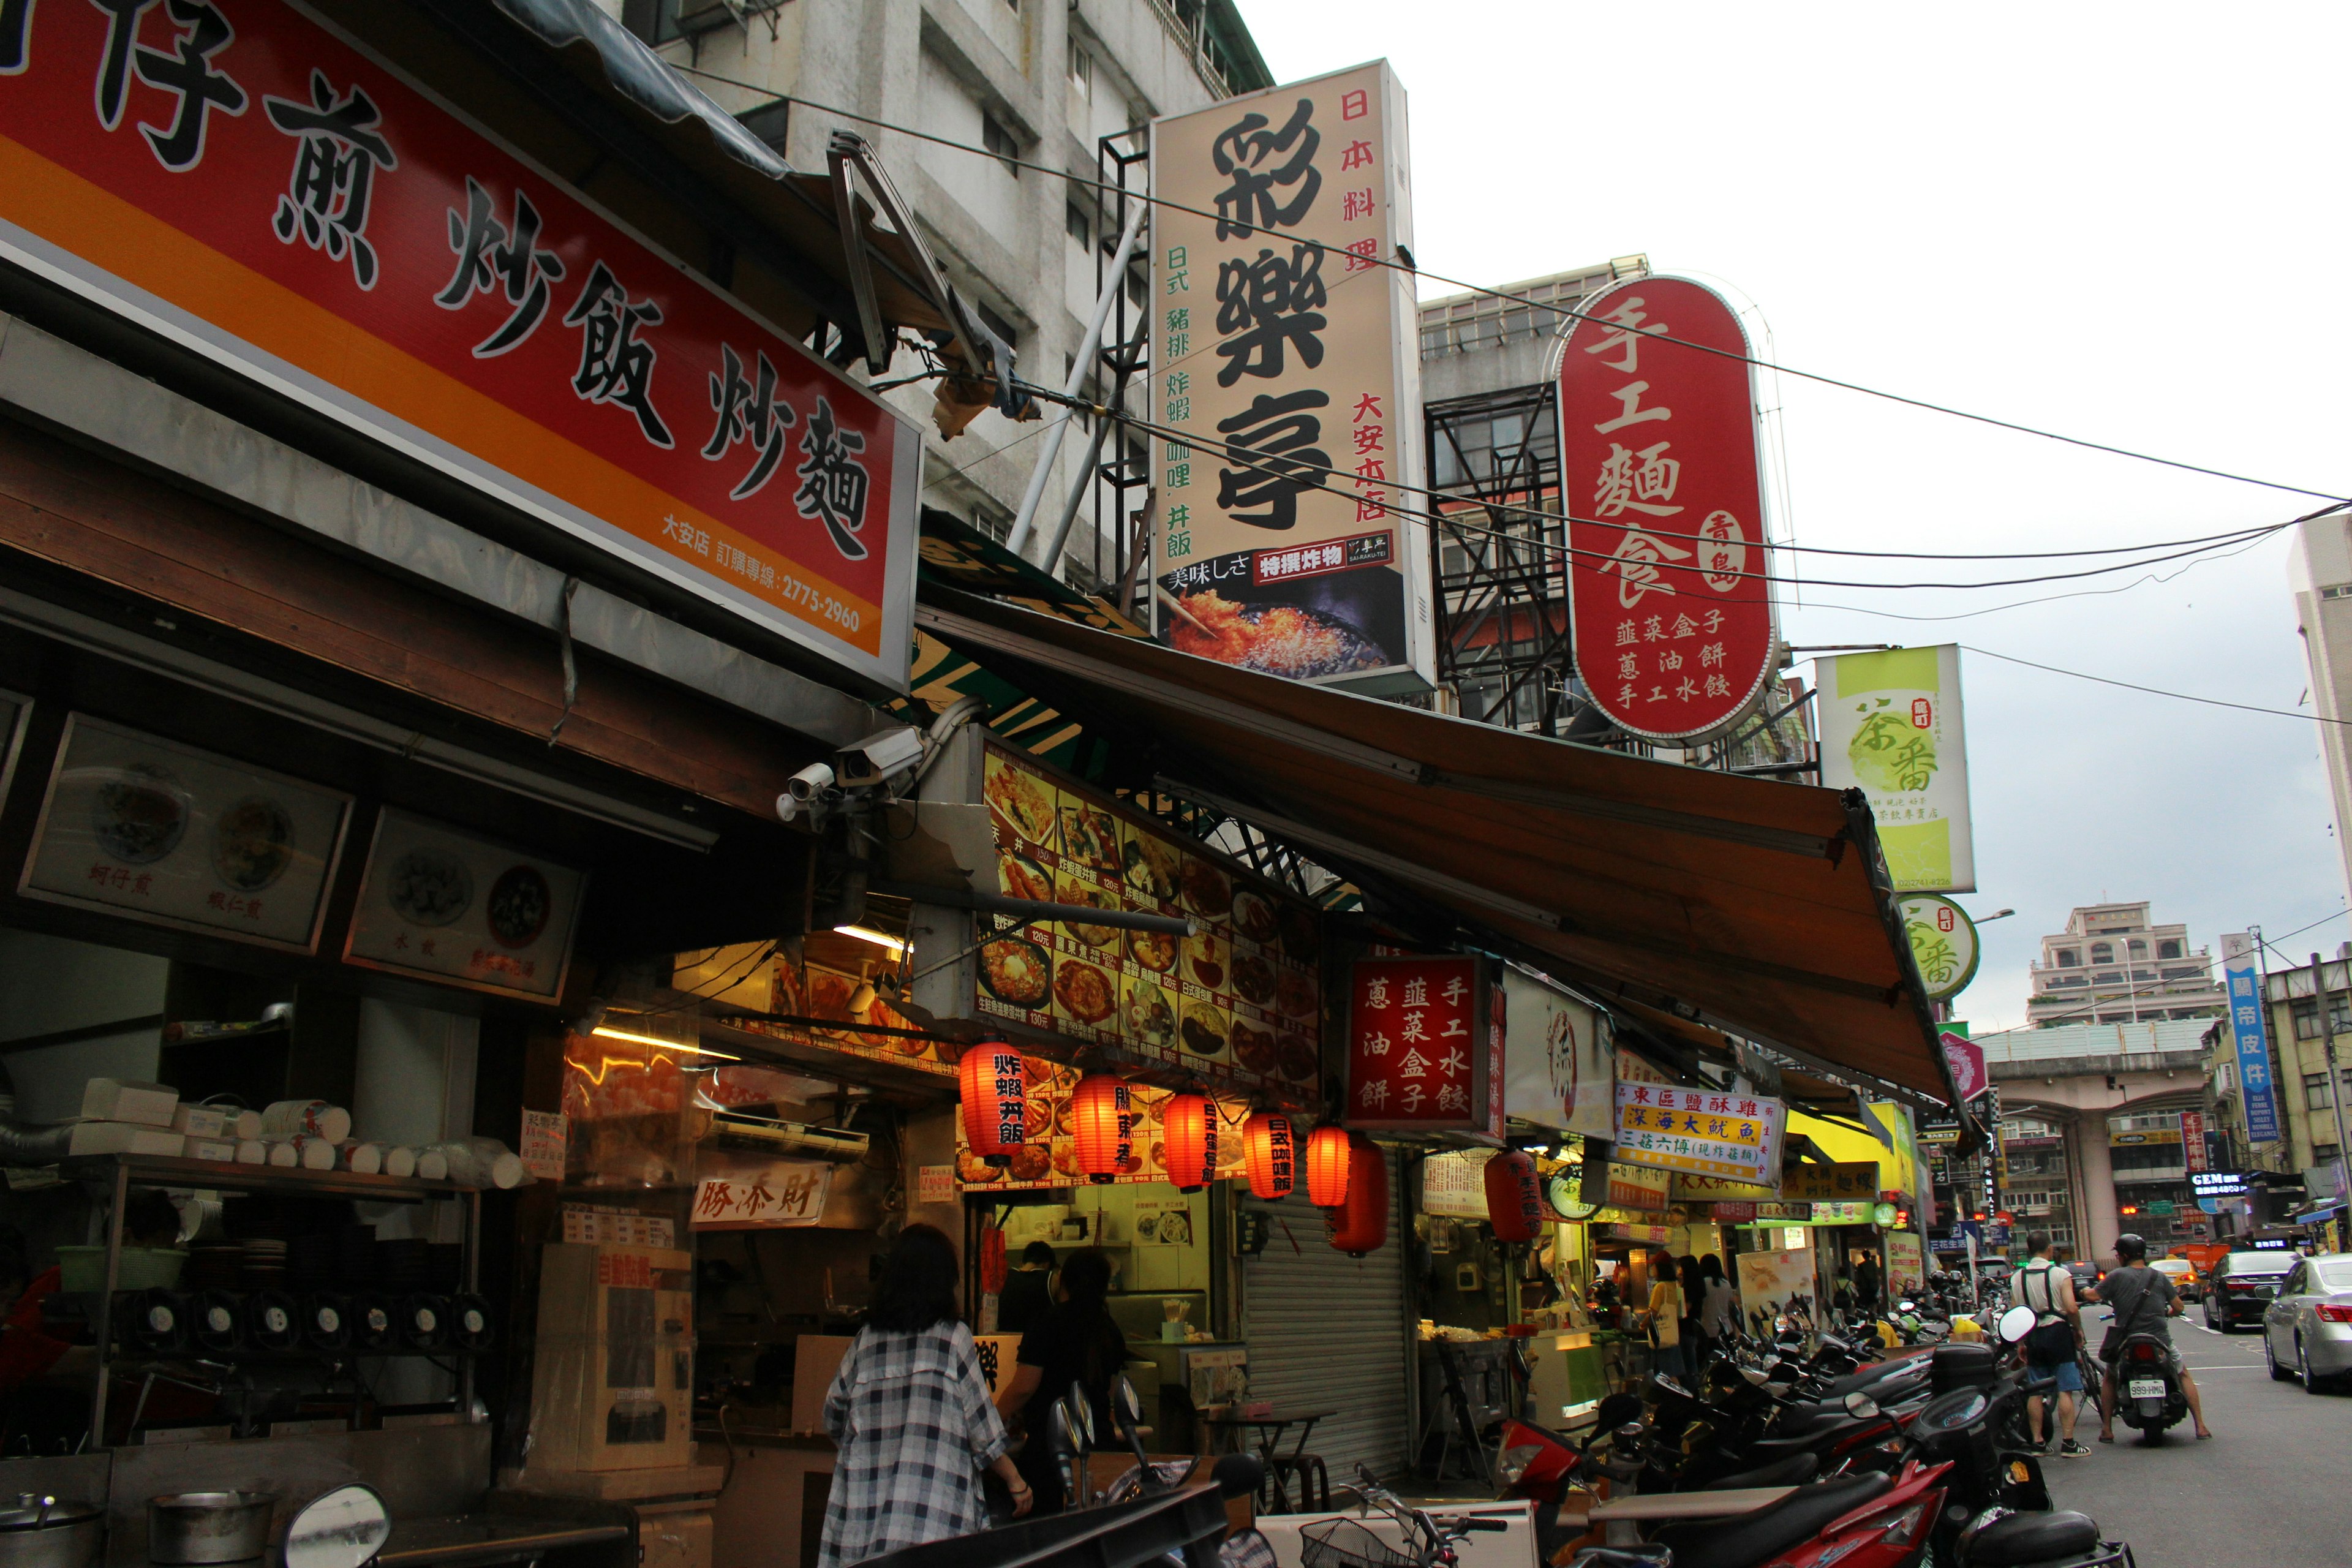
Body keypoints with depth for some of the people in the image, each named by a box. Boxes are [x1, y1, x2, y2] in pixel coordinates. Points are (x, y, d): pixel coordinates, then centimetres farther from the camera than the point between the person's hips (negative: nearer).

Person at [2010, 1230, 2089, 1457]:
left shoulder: (2017, 1278, 4)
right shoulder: (2060, 1274, -8)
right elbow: (2071, 1308, -17)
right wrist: (2078, 1330, 0)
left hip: (2032, 1336, 4)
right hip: (2058, 1332, -4)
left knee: (2035, 1393, 9)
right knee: (2065, 1391, -1)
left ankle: (2037, 1442, 12)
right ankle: (2068, 1443, -2)